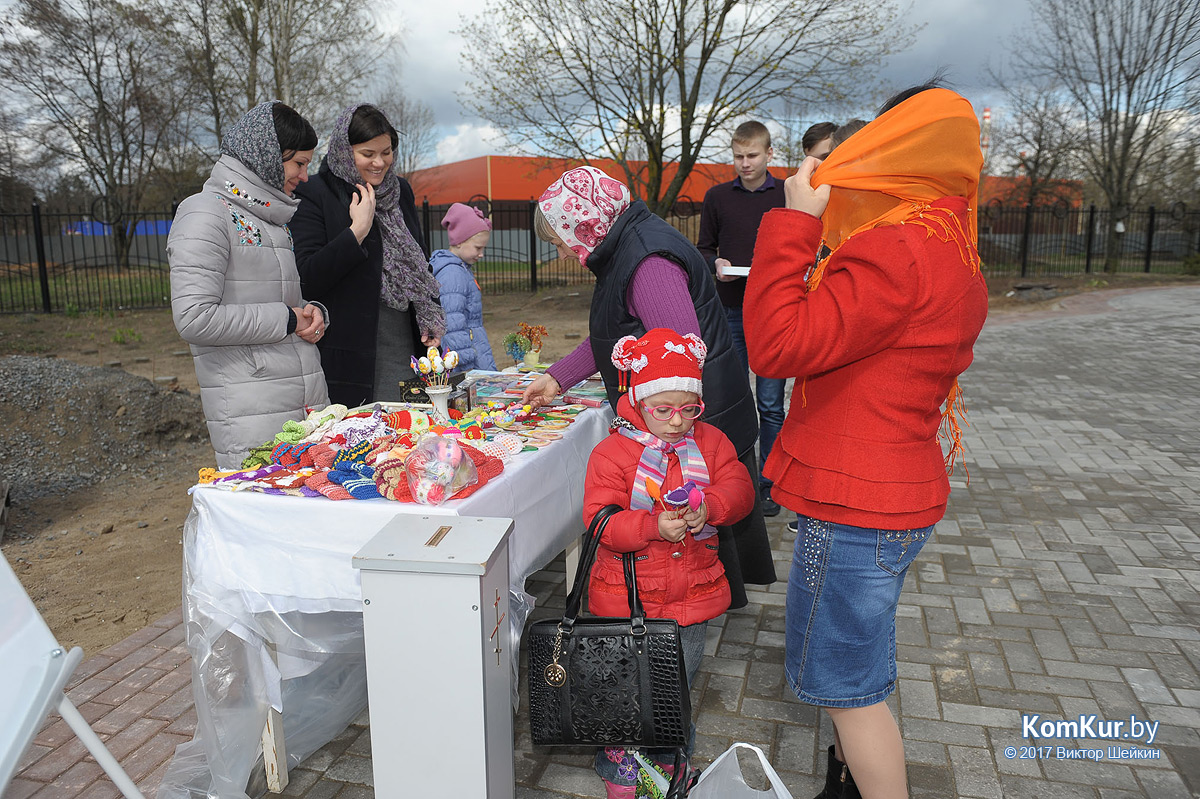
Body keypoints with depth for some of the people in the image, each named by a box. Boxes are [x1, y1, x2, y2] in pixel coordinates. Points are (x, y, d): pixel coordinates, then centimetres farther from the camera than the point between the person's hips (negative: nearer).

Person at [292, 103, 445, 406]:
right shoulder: (314, 195, -5)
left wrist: (430, 320, 9)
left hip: (406, 346, 5)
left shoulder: (401, 191, 13)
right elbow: (308, 277, -14)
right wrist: (357, 230, -19)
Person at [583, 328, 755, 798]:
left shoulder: (710, 443, -1)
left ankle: (671, 754, 47)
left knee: (679, 682, 21)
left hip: (692, 595, 4)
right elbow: (600, 520, -18)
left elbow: (739, 489, -5)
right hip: (629, 597, -3)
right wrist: (653, 526, -32)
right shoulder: (612, 452, -14)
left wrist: (708, 506, -26)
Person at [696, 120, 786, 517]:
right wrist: (716, 264, -8)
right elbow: (703, 248, 14)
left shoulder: (788, 196, 4)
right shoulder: (717, 196, 8)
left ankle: (769, 485, 15)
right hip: (730, 311, 2)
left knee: (770, 405, 2)